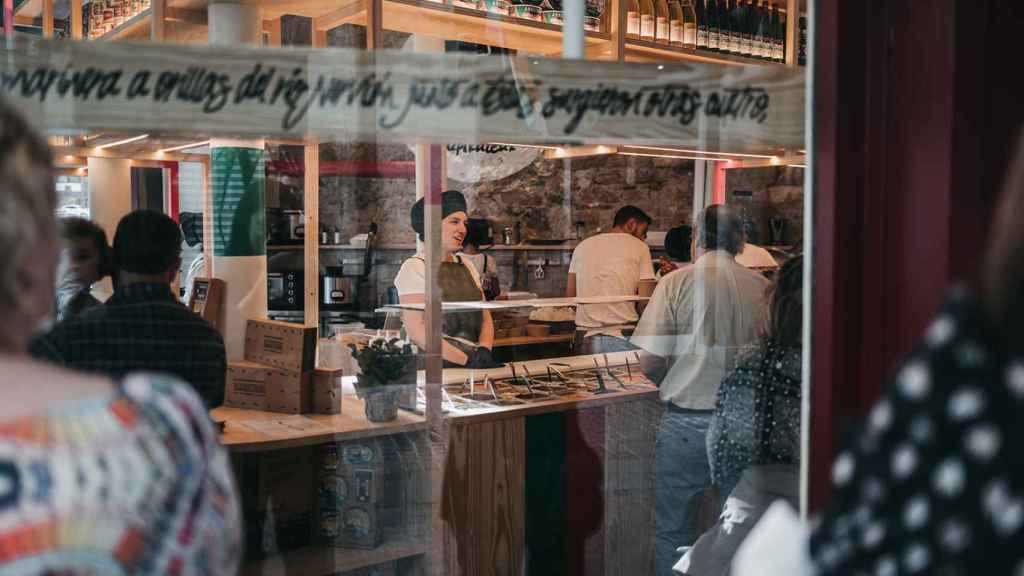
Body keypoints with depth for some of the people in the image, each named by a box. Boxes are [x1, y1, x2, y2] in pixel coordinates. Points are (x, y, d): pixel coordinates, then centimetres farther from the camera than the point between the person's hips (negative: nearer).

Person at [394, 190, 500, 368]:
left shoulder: (467, 267, 18)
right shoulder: (414, 267, -2)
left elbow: (485, 317, 15)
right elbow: (416, 330, -11)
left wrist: (484, 350, -5)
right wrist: (466, 360, -15)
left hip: (474, 360, 5)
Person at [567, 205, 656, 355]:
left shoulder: (583, 246, 13)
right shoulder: (639, 247, 1)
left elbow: (570, 295, 11)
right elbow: (645, 298, -5)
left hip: (585, 337, 4)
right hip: (622, 337, -4)